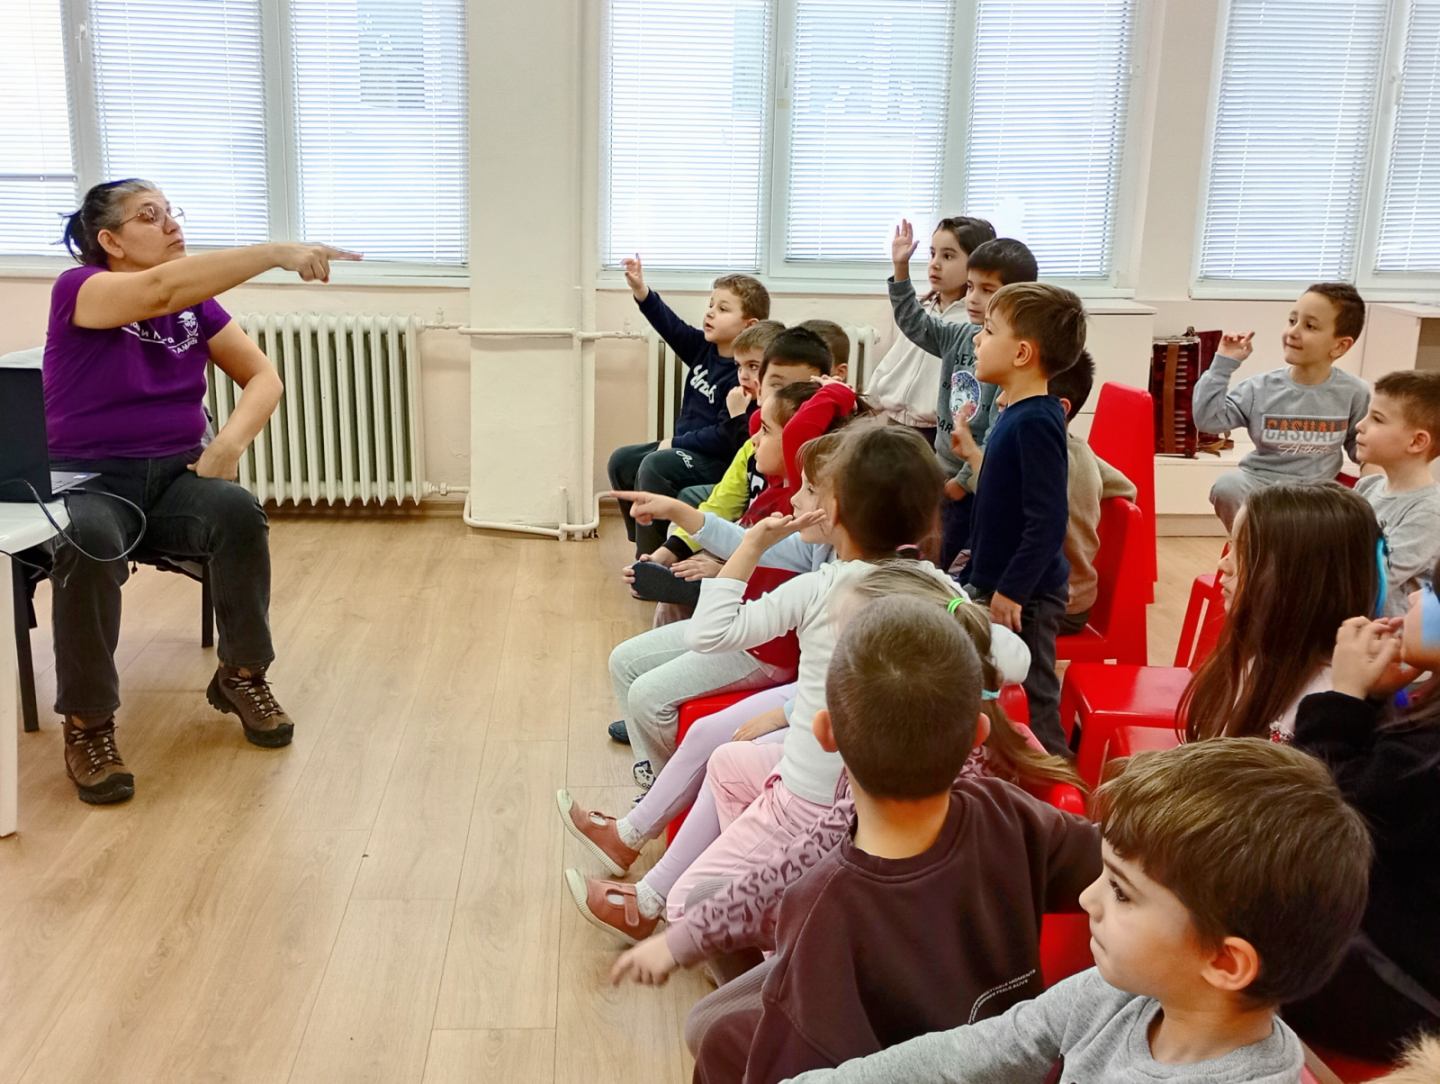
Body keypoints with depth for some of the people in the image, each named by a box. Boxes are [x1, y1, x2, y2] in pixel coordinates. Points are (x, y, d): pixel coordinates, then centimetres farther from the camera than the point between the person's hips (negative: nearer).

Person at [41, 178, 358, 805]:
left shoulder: (197, 306, 6)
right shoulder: (77, 289, -10)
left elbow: (263, 378, 5)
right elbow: (162, 288, -31)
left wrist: (231, 442, -15)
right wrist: (279, 253, -37)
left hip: (174, 476, 4)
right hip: (89, 481, -4)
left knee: (239, 511, -29)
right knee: (89, 543, -37)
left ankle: (242, 676, -8)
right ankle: (87, 724, -20)